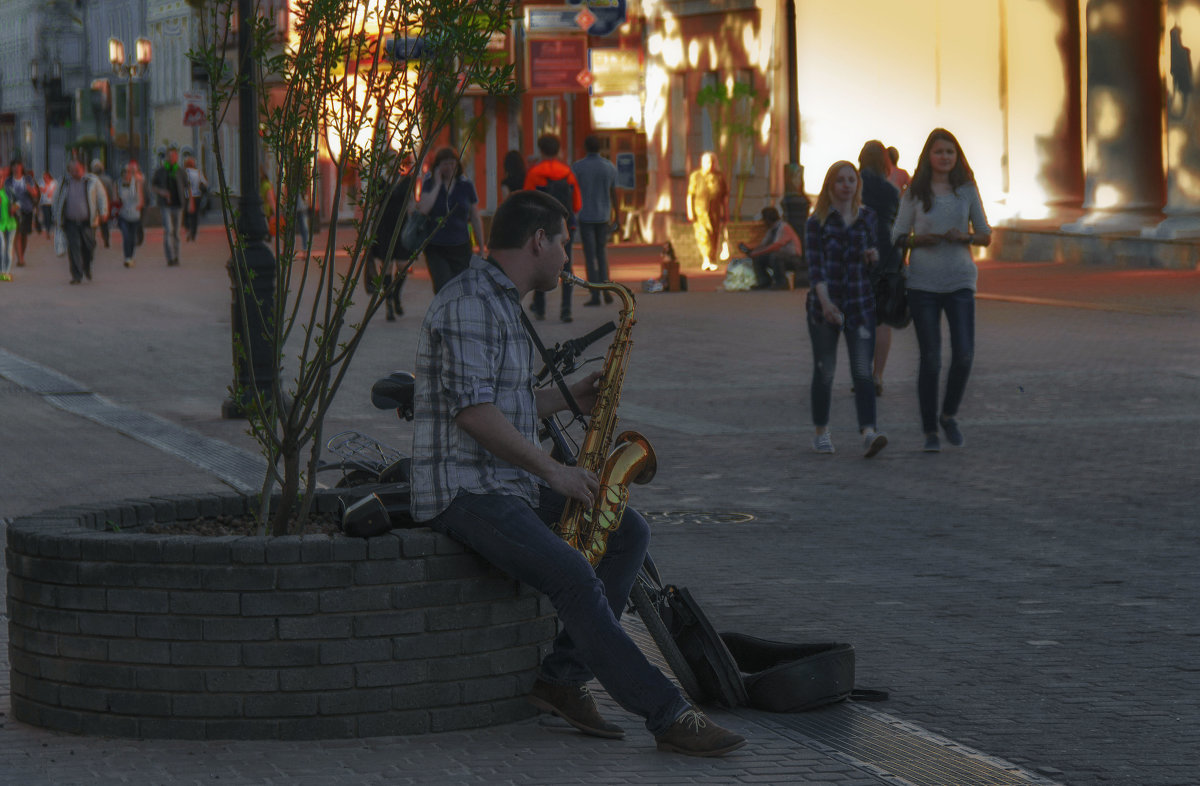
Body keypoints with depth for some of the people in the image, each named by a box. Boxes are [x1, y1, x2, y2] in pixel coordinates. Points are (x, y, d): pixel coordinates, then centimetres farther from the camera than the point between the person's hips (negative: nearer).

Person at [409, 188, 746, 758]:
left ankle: (562, 677, -2)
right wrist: (551, 470, -19)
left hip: (511, 482, 11)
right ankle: (667, 716, -27)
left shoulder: (501, 304, 20)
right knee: (573, 576, -27)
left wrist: (569, 398, 12)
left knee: (628, 532, 4)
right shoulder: (469, 302, -15)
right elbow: (471, 410, -23)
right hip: (462, 491, -11)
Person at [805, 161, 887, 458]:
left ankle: (868, 433, -20)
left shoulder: (867, 216, 10)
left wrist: (875, 254, 0)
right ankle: (820, 433, 20)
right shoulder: (817, 222, -1)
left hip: (861, 303, 2)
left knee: (862, 371, -9)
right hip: (824, 305, -2)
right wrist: (824, 300, -22)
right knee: (824, 370, 6)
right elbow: (815, 264, -9)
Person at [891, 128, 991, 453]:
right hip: (923, 282, -1)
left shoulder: (967, 191, 6)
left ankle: (949, 415, 14)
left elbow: (986, 236, 11)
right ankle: (930, 431, 8)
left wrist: (964, 236, -10)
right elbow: (897, 237, 6)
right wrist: (919, 240, -14)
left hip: (960, 280, 1)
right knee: (930, 359, -2)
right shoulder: (915, 193, 3)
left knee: (964, 354, -10)